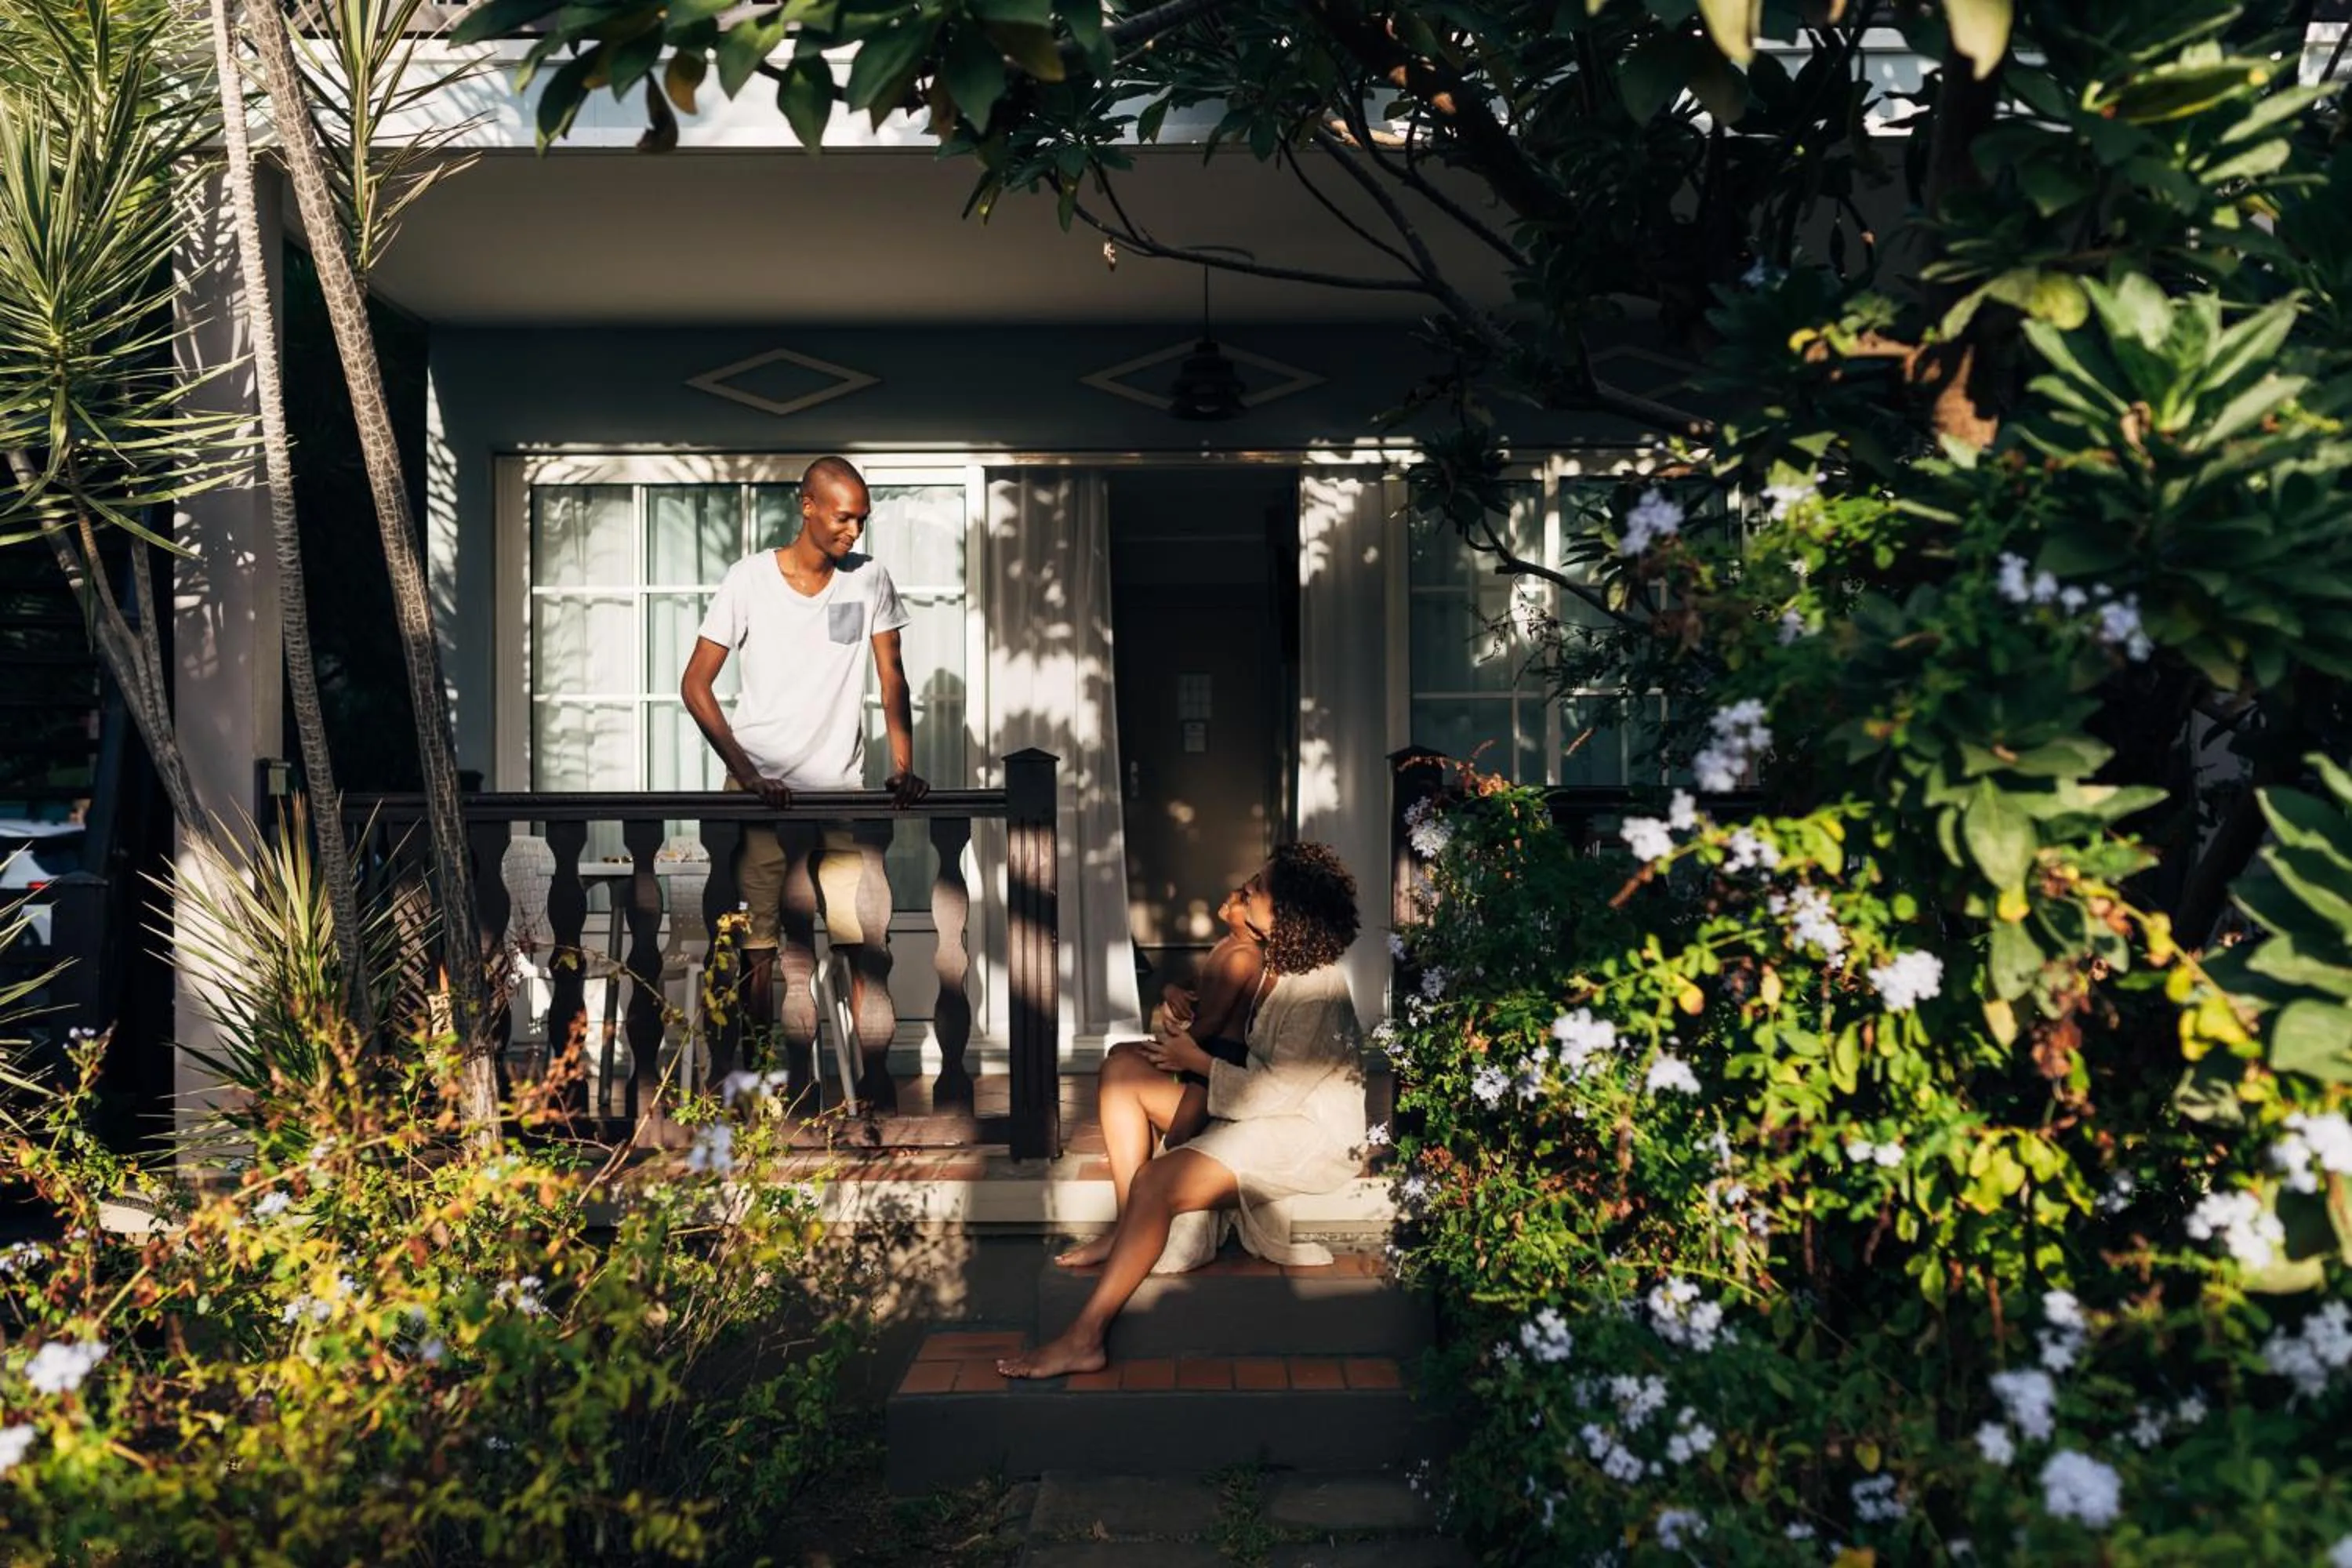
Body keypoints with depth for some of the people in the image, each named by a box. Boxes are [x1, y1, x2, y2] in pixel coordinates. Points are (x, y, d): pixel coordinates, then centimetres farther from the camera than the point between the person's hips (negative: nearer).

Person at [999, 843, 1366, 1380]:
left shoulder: (1317, 992, -24)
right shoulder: (1282, 963, 7)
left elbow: (1274, 1091, -24)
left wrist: (1198, 1060, -11)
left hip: (1308, 1136, -10)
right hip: (1265, 1113, 11)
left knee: (1154, 1184, -27)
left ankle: (1084, 1340, -20)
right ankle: (1130, 1237, 1)